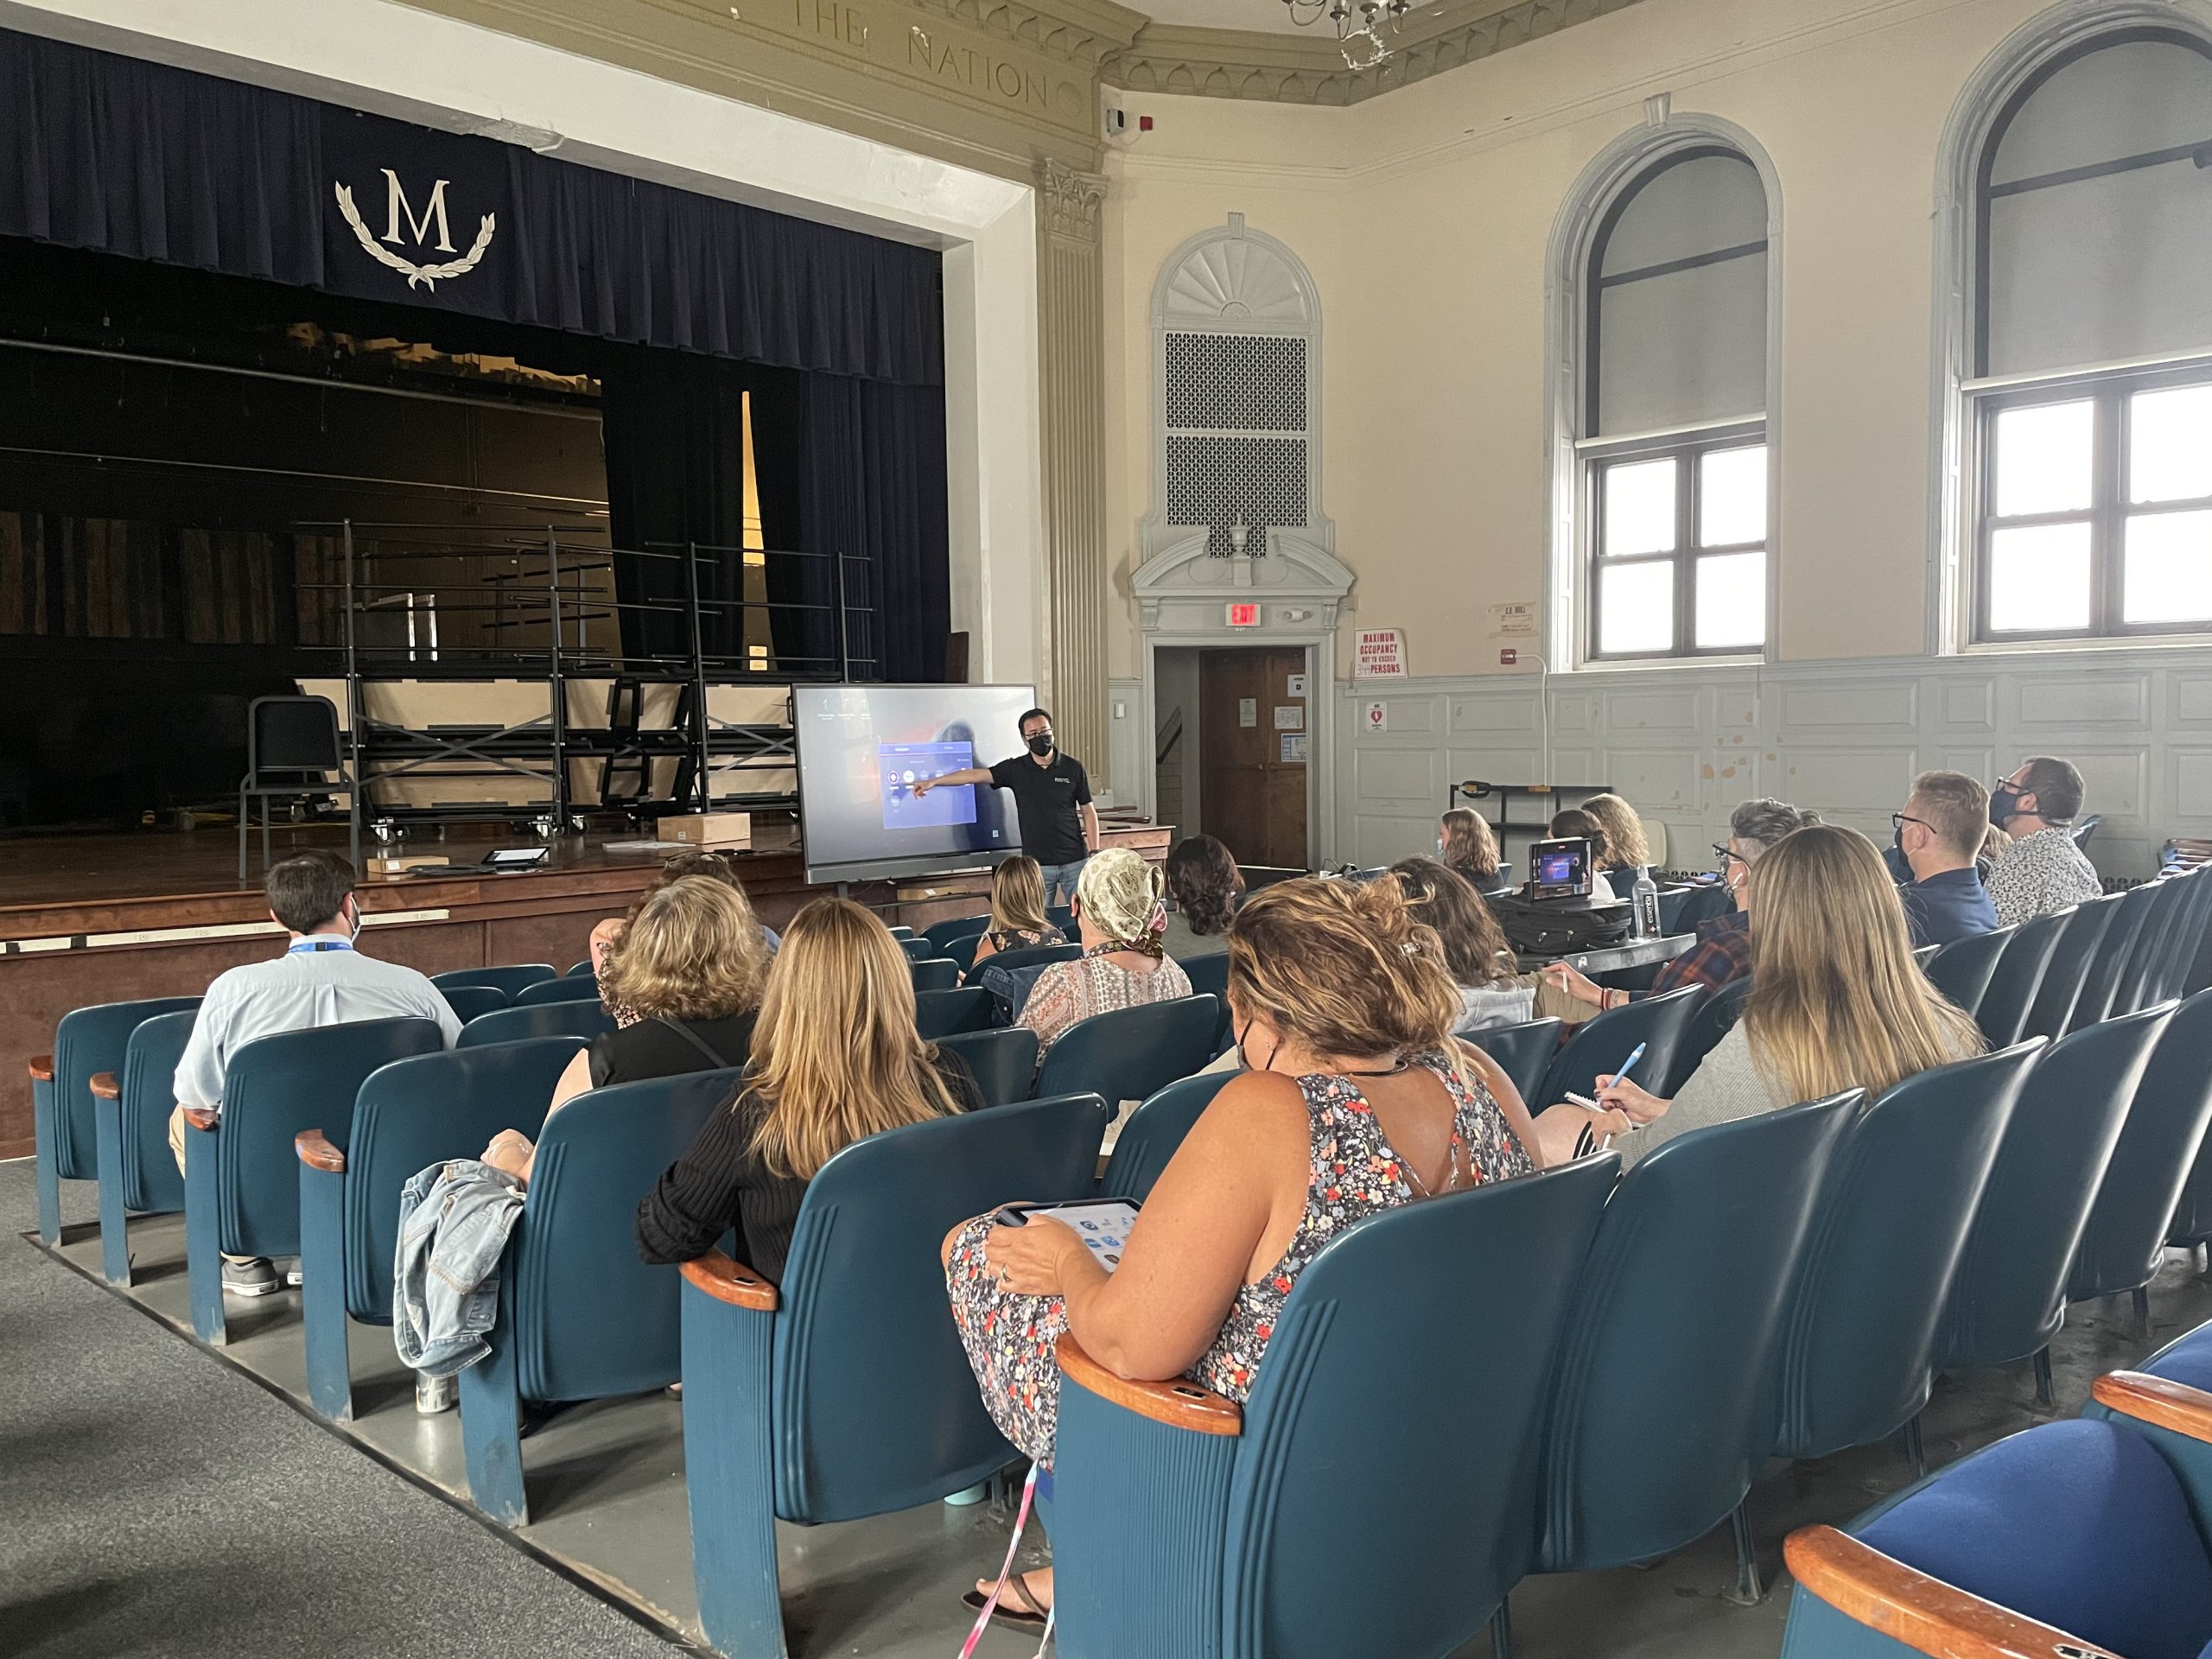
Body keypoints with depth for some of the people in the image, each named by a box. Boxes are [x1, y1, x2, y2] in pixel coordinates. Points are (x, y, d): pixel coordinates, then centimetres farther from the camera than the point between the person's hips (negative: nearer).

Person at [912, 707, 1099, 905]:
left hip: (1074, 861, 0)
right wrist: (933, 781, -16)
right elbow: (976, 774, -7)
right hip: (1037, 864, 0)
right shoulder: (1015, 769, 1)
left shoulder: (1073, 768, 1)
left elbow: (1088, 811, 4)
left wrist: (1094, 853, -2)